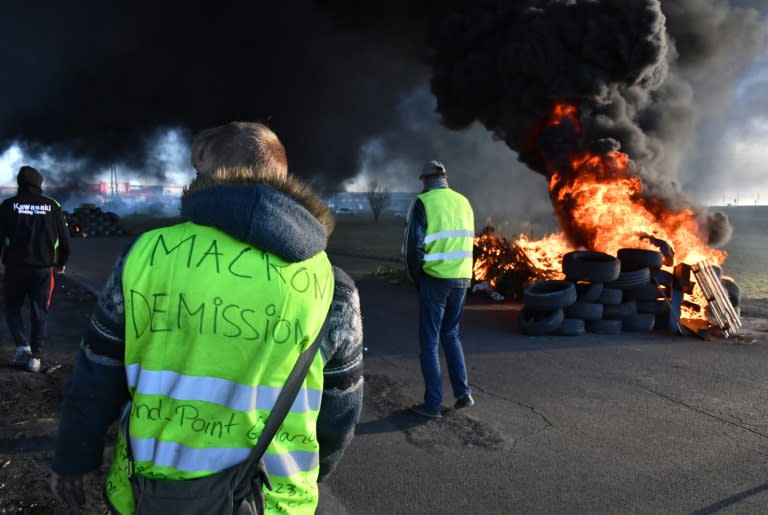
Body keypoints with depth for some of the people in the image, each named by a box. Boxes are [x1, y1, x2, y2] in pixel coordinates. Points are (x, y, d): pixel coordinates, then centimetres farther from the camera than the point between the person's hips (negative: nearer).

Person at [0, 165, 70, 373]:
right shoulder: (52, 206, 1)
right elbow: (64, 238, 6)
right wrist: (61, 262, 19)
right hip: (43, 269, 1)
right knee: (39, 313, 8)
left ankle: (23, 347, 5)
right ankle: (35, 357, 6)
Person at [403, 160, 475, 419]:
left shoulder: (423, 203, -7)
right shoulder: (463, 202, 8)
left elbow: (413, 246, -12)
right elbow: (469, 241, 12)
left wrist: (415, 278, 1)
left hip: (435, 278, -5)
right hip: (462, 279, 5)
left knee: (429, 341, 6)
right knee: (451, 335, 21)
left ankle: (433, 404, 9)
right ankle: (463, 392, 15)